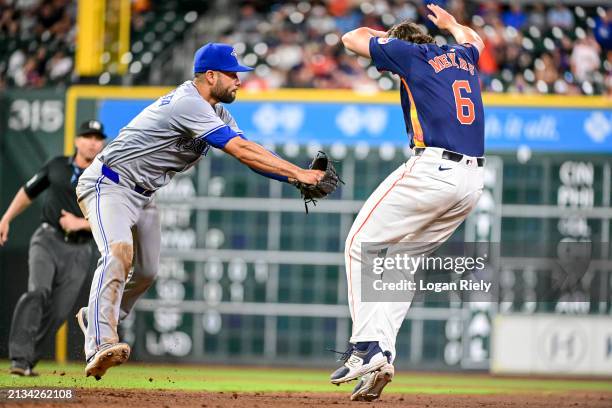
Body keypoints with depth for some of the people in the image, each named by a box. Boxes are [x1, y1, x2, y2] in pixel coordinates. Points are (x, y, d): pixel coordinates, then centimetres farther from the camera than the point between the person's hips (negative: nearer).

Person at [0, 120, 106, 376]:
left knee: (57, 313, -3)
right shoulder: (57, 166, 7)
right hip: (48, 240, -1)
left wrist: (80, 223, -15)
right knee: (38, 292, -24)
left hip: (79, 252, 1)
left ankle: (26, 362, 12)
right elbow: (28, 192, 18)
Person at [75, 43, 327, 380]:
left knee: (152, 271, 14)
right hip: (109, 184, -10)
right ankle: (100, 346, -46)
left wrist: (295, 177, -15)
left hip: (143, 196, 10)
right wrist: (298, 173, -30)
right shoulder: (188, 104, -23)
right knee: (119, 252, -31)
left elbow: (250, 154, 1)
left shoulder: (215, 112, 9)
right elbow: (241, 150, -30)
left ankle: (97, 317, 38)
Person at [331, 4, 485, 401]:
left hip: (432, 170, -7)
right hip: (473, 183, 7)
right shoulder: (463, 55, 23)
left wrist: (381, 35, 38)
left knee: (361, 245, 1)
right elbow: (474, 39, 49)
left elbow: (352, 38, 18)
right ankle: (383, 355, 1)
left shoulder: (412, 53, 5)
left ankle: (368, 347, -12)